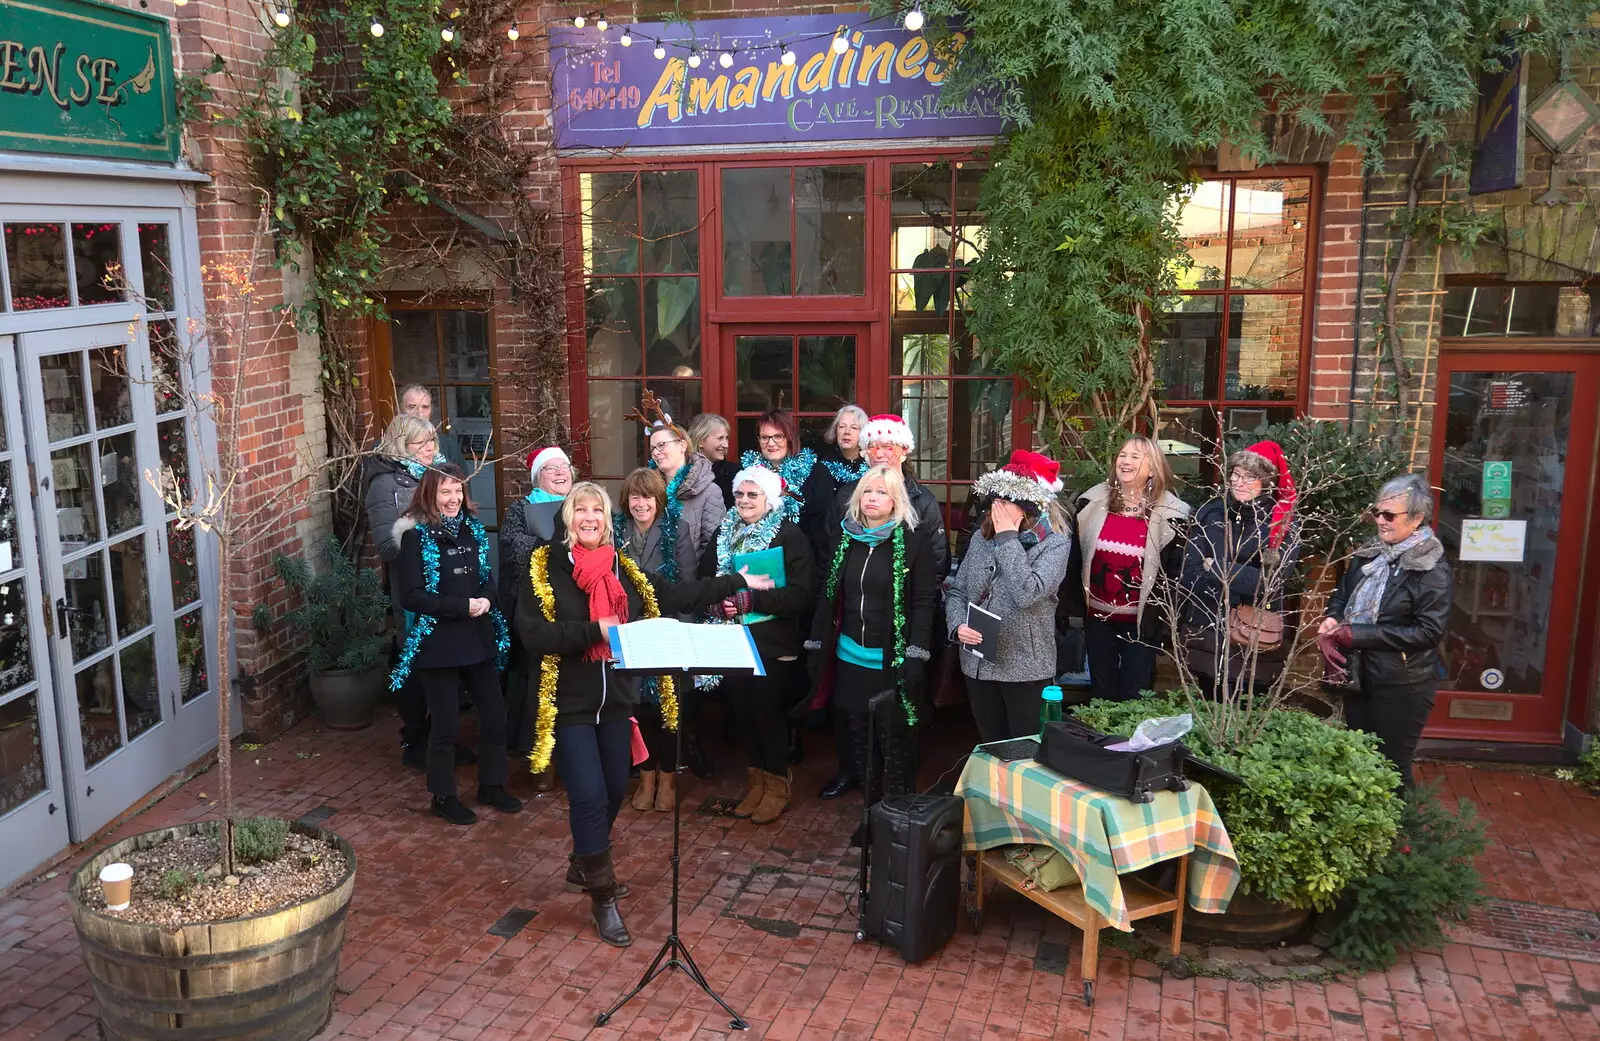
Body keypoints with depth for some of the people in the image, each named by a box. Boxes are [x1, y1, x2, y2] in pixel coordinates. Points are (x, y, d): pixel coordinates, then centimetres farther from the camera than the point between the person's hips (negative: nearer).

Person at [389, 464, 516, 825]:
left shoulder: (472, 529, 8)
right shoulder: (416, 536, -9)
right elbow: (411, 596, -15)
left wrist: (486, 599, -9)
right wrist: (463, 606, -20)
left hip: (478, 639, 5)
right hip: (438, 643, -5)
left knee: (495, 715, 9)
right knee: (446, 724, 4)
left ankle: (492, 785, 27)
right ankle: (443, 796, 21)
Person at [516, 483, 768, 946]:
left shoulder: (622, 567, 8)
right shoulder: (545, 567, -8)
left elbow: (670, 599, 9)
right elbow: (531, 632, -18)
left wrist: (735, 582, 8)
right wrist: (595, 630, -25)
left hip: (615, 697, 5)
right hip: (568, 699, -5)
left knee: (614, 788, 12)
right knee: (589, 792, -8)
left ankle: (584, 864, 37)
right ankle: (603, 897, 7)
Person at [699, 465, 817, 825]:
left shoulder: (790, 535, -9)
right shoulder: (725, 532, 9)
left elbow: (801, 594, -17)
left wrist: (749, 600, -23)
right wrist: (720, 601, -12)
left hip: (773, 642, -5)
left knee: (769, 713, 2)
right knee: (741, 711, 10)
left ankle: (777, 785, 21)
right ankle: (757, 781, 27)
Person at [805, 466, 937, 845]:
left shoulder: (914, 542, -6)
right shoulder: (845, 539, 9)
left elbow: (924, 601, -10)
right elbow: (829, 596, 11)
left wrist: (916, 656, -17)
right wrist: (816, 645, 7)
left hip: (893, 661, -5)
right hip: (851, 658, 5)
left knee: (895, 746, 1)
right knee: (861, 743, 11)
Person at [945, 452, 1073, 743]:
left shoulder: (1054, 543, -11)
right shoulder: (981, 537, 6)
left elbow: (1027, 594, -26)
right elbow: (957, 591, 10)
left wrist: (1007, 539, -19)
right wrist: (957, 625, -10)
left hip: (1026, 668, -5)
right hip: (978, 664, 5)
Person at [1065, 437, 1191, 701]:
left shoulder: (1170, 514, -9)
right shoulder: (1092, 502, -2)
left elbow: (1174, 570, -7)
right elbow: (1075, 555, 4)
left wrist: (1165, 619, -10)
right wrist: (1072, 602, 1)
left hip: (1141, 620, -3)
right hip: (1097, 615, 3)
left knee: (1135, 693, 7)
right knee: (1101, 689, 16)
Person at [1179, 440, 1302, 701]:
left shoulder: (1285, 523, -4)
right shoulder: (1210, 513, 0)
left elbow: (1273, 581, -15)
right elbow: (1191, 575, -5)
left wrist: (1218, 569, -11)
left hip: (1258, 642, -1)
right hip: (1207, 635, 2)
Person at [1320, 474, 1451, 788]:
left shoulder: (1431, 566, -14)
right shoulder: (1370, 553, 6)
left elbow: (1429, 630, -21)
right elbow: (1342, 595, 17)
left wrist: (1356, 634, -22)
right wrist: (1332, 622, -7)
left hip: (1402, 685, -7)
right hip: (1359, 676, 7)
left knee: (1391, 767, 5)